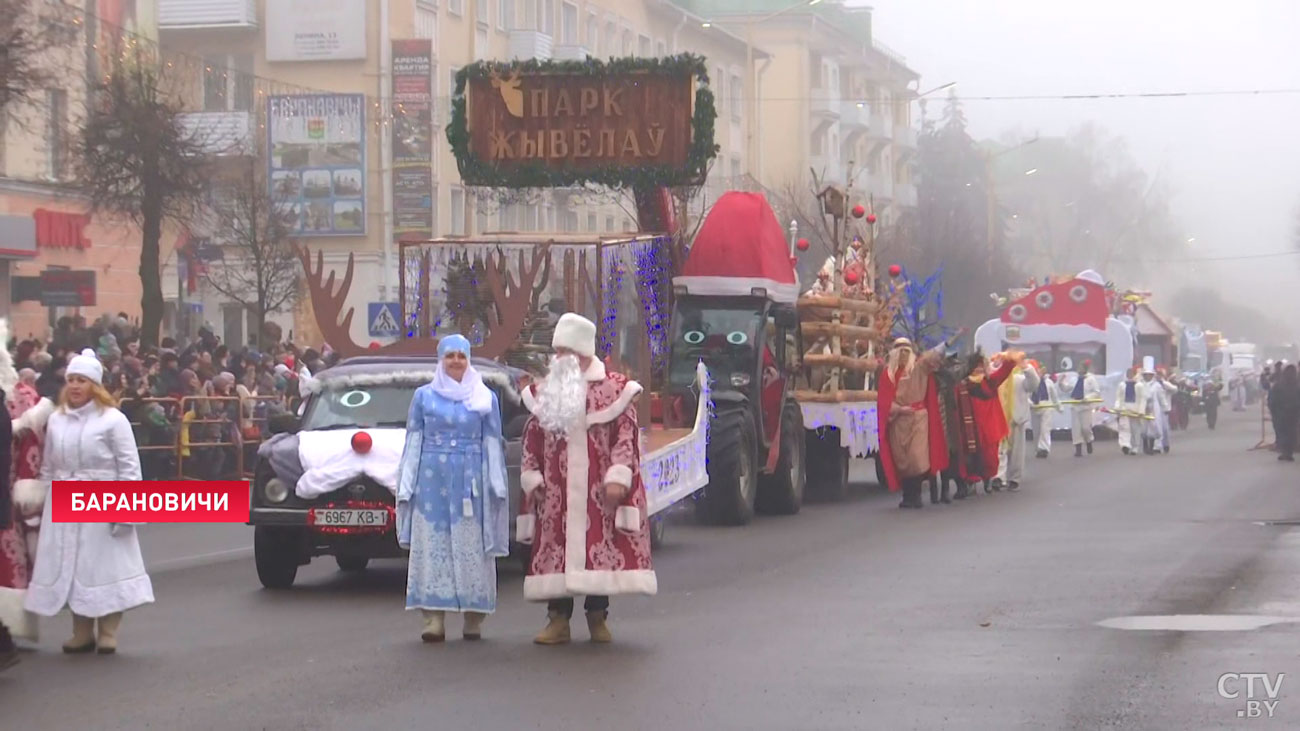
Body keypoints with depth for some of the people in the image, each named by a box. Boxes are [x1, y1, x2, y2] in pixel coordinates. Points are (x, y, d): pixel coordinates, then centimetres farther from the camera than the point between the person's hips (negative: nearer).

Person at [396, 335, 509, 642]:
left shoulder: (486, 398, 10)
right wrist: (406, 484, 3)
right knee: (431, 547, -4)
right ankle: (434, 620, -4)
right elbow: (413, 441, 10)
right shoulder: (424, 396, 10)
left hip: (471, 480, 0)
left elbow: (492, 443, 9)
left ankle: (474, 619, 4)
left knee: (472, 548, -1)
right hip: (431, 479, 0)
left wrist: (497, 484, 3)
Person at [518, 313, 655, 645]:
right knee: (557, 551, 1)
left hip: (598, 490, -3)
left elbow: (626, 434, -4)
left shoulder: (614, 388, 0)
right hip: (557, 492, 3)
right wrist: (531, 478, 6)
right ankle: (558, 619, 5)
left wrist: (618, 477, -12)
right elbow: (532, 440, 14)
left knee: (600, 548, -1)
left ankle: (598, 617, 9)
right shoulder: (544, 391, 12)